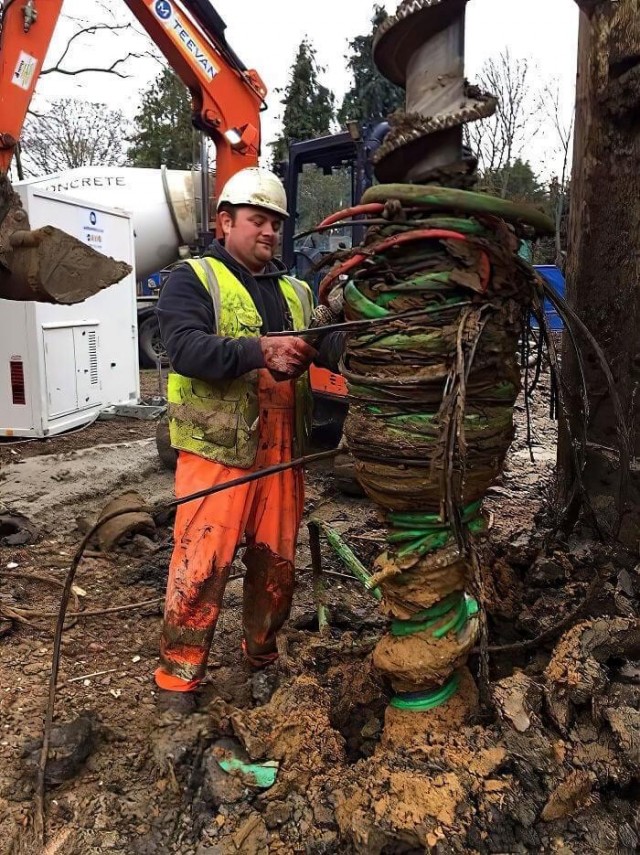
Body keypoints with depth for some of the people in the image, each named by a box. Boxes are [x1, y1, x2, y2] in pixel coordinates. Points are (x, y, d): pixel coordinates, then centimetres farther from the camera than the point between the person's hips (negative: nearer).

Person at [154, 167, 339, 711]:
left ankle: (262, 655, 33)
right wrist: (260, 352, -28)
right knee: (203, 563, -4)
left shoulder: (296, 292, 20)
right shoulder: (193, 280, 2)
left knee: (277, 560, 12)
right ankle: (179, 673, 14)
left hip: (281, 452, 6)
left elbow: (332, 349, 9)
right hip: (217, 448, -5)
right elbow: (187, 349, -16)